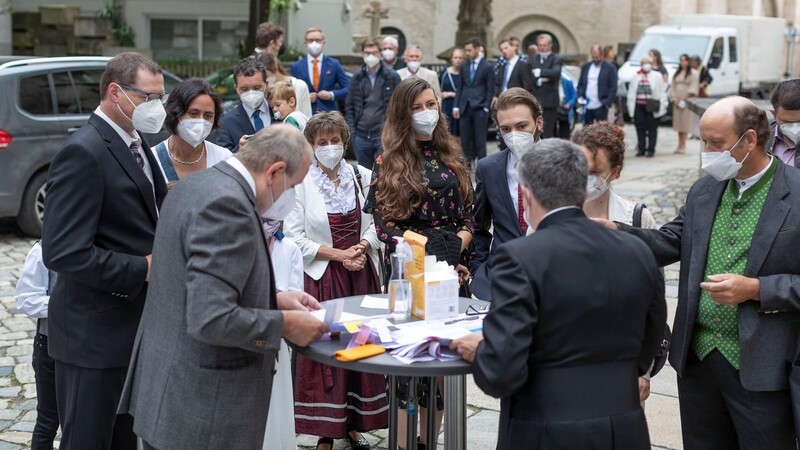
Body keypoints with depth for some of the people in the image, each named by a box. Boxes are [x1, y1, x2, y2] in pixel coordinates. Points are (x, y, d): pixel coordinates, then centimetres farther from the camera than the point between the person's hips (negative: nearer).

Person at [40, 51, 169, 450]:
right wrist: (142, 269, -20)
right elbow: (64, 252, -26)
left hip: (132, 326, 9)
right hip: (96, 333, -9)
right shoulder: (83, 153, -19)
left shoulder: (134, 144, 11)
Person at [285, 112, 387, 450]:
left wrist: (362, 246, -11)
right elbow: (294, 237, -9)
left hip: (362, 273, 3)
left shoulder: (362, 176, 2)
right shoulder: (301, 183, -7)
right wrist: (338, 254, -12)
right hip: (321, 276, -3)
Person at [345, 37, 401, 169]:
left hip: (384, 134, -3)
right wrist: (351, 131, 2)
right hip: (361, 136, 3)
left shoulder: (392, 77, 1)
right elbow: (349, 106, 11)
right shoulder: (357, 78, 9)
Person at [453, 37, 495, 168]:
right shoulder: (464, 66, 11)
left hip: (479, 108, -4)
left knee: (480, 140, -3)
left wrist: (486, 108, -8)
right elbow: (459, 87, 13)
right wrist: (456, 106, 5)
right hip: (464, 108, 4)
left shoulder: (487, 67, -1)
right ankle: (467, 165, 9)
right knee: (465, 139, 4)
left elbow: (490, 90, -1)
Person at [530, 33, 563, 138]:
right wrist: (539, 80, -16)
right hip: (534, 101, 4)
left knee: (548, 133, -5)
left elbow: (556, 72, -18)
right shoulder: (532, 59, 13)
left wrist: (538, 72, -14)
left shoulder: (556, 58, 2)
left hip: (549, 102, -3)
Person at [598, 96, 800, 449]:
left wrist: (756, 288, -20)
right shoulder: (703, 190, 7)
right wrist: (615, 231, -9)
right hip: (698, 357, 5)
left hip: (761, 367, -5)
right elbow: (670, 243, 5)